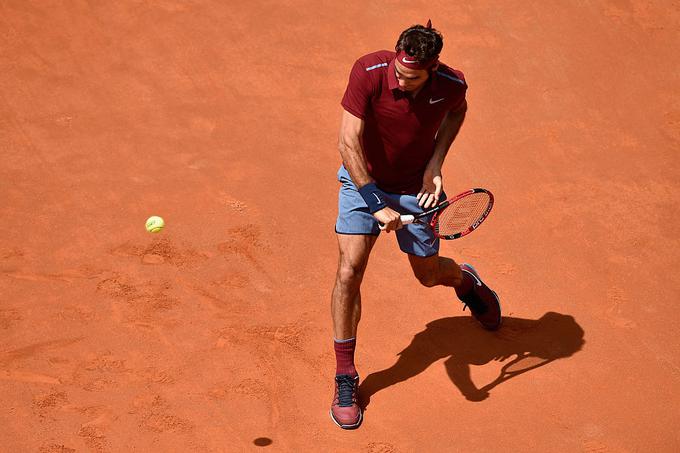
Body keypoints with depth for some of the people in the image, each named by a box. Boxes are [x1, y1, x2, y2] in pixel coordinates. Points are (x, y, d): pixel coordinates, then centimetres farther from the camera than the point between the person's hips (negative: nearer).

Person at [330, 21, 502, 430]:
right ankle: (346, 378, 1)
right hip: (364, 182, -1)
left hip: (414, 188, 1)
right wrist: (375, 204, -32)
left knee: (429, 274, 16)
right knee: (349, 272, -13)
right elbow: (348, 142, -27)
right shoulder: (369, 72, -29)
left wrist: (436, 164, -8)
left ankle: (466, 280, 57)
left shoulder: (451, 84, -21)